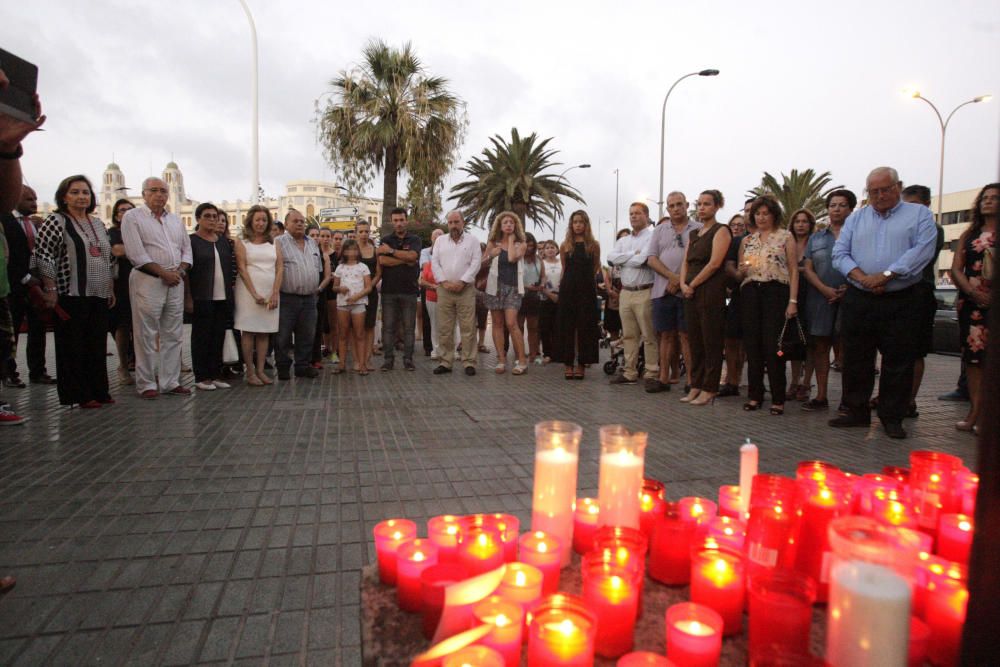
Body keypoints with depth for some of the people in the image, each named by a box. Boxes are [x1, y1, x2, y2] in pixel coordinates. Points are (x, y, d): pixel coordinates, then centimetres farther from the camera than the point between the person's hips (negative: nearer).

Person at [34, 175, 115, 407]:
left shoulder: (98, 223, 16)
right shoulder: (56, 221, -4)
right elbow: (43, 256, -9)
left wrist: (110, 289, 17)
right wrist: (51, 290, -14)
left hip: (99, 295, 6)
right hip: (71, 295, -6)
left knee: (97, 345, 8)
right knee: (73, 346, 1)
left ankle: (97, 391, 16)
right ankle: (77, 395, 8)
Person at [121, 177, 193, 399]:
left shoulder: (175, 220, 17)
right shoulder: (133, 217, 0)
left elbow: (186, 249, 15)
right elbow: (136, 253, -10)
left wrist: (180, 271, -3)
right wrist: (163, 272, -13)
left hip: (175, 281, 6)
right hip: (147, 281, -5)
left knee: (173, 335, 7)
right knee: (146, 335, -2)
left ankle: (170, 382, 14)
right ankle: (146, 384, 6)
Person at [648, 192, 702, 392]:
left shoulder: (699, 229, 4)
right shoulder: (660, 230, 13)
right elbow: (652, 259, 4)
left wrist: (682, 281, -11)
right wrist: (673, 277, -9)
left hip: (687, 291, -3)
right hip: (662, 290, 3)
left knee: (686, 335, -2)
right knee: (666, 335, 7)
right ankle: (664, 377, 13)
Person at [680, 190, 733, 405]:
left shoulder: (721, 231, -3)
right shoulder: (694, 234, 19)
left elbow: (714, 263, -13)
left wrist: (692, 284, -10)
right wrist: (683, 284, -2)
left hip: (711, 292, -7)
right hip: (691, 293, 7)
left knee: (711, 342, -2)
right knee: (695, 341, 8)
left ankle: (709, 390, 3)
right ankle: (695, 387, 15)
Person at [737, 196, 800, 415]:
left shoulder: (785, 236, 6)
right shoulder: (747, 240, 16)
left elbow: (794, 270, 0)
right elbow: (739, 272, 20)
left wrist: (793, 300, -10)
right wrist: (742, 270, -4)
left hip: (776, 292, -4)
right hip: (750, 293, 4)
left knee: (773, 346, -7)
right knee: (752, 346, 4)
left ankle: (778, 399, 1)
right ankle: (755, 395, 13)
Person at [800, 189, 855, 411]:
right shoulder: (816, 238, 16)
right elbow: (807, 269, 8)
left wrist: (849, 289, -14)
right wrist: (825, 289, -9)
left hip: (849, 298, -3)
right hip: (820, 299, 3)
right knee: (819, 345, 3)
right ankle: (821, 396, 10)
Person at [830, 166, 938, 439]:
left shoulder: (919, 214, 6)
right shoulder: (856, 218, 14)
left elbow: (922, 250, -9)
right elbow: (839, 253, 4)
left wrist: (885, 275, -18)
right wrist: (861, 277, -13)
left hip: (901, 302, -2)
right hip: (858, 301, 3)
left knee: (898, 363, 2)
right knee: (855, 360, 7)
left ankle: (892, 418, 14)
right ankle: (857, 412, 19)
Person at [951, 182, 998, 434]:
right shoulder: (969, 234, 14)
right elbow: (956, 269, 7)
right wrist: (973, 292, -8)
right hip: (970, 302, 4)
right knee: (973, 356, 4)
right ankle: (975, 412, 8)